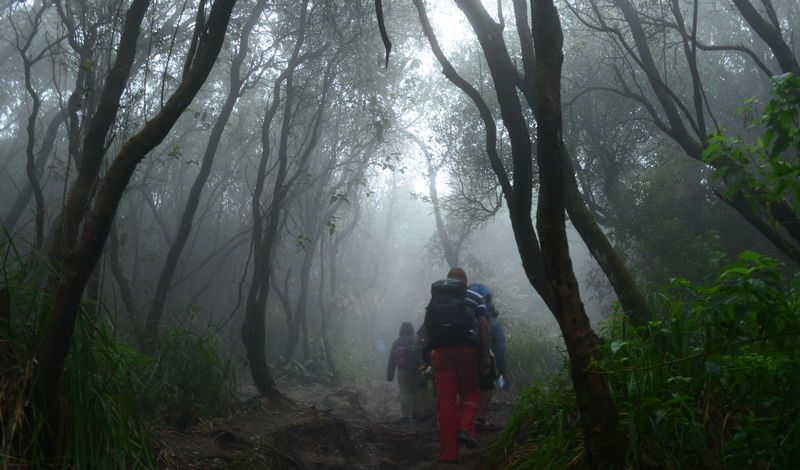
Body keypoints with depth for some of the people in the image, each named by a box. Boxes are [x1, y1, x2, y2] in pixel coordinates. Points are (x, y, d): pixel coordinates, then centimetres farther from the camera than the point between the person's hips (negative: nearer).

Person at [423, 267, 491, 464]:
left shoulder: (434, 298, 19)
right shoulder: (473, 297, 13)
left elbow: (427, 329, 12)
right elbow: (484, 325, 3)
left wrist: (429, 355, 14)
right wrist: (485, 355, 4)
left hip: (440, 350, 1)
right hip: (466, 348, -1)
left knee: (446, 400, 3)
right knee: (469, 392, 17)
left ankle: (448, 453, 2)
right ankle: (465, 429, -8)